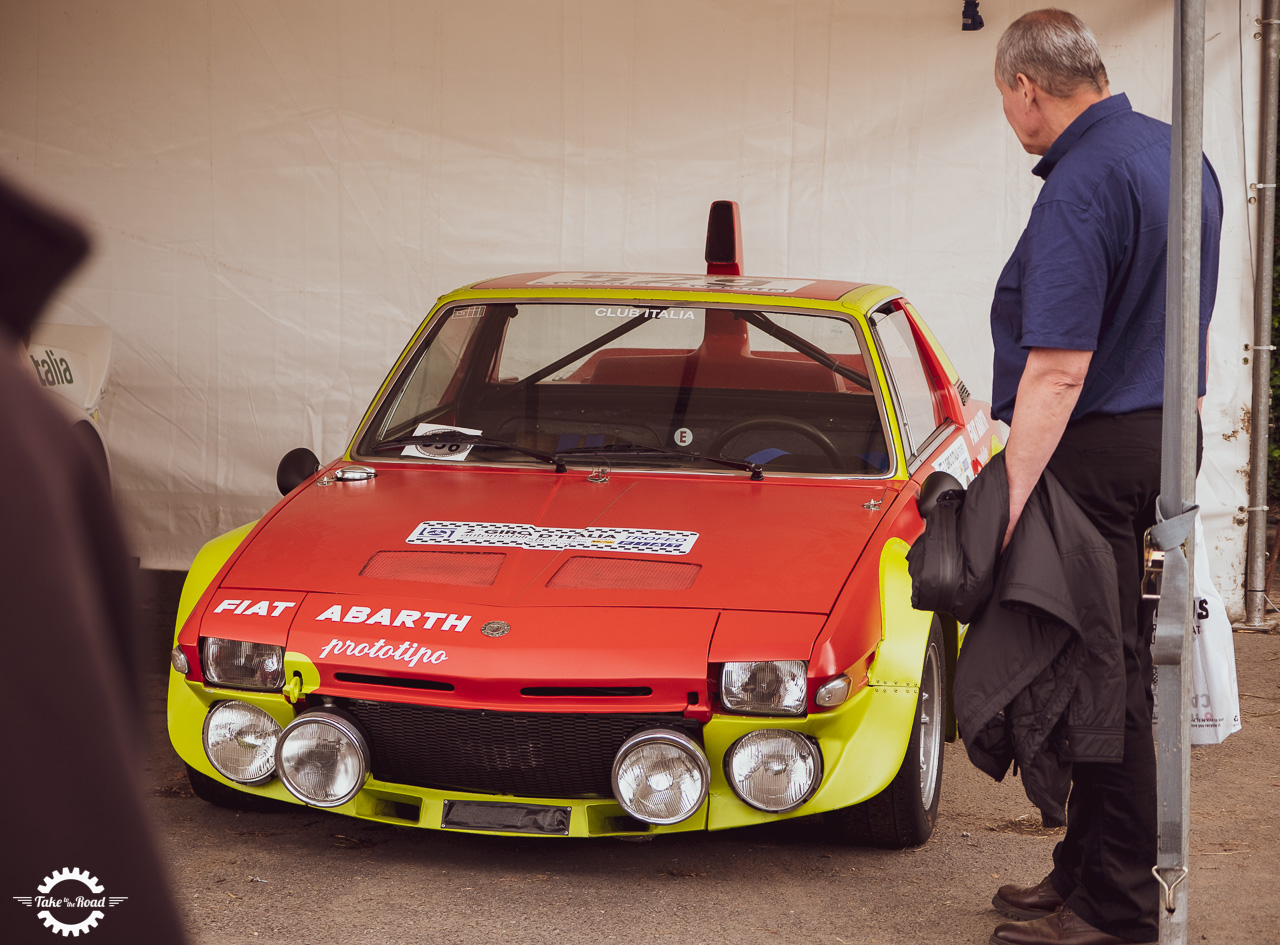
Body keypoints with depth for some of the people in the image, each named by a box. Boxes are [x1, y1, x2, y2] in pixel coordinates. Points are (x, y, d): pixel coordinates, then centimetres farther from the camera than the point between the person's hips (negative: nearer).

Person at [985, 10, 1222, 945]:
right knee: (1117, 667, 16)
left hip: (1098, 453, -10)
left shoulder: (1081, 188, -20)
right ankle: (1085, 869, 26)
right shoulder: (1178, 154, 11)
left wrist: (1011, 507, -27)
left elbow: (1057, 373, -26)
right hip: (1167, 431, 10)